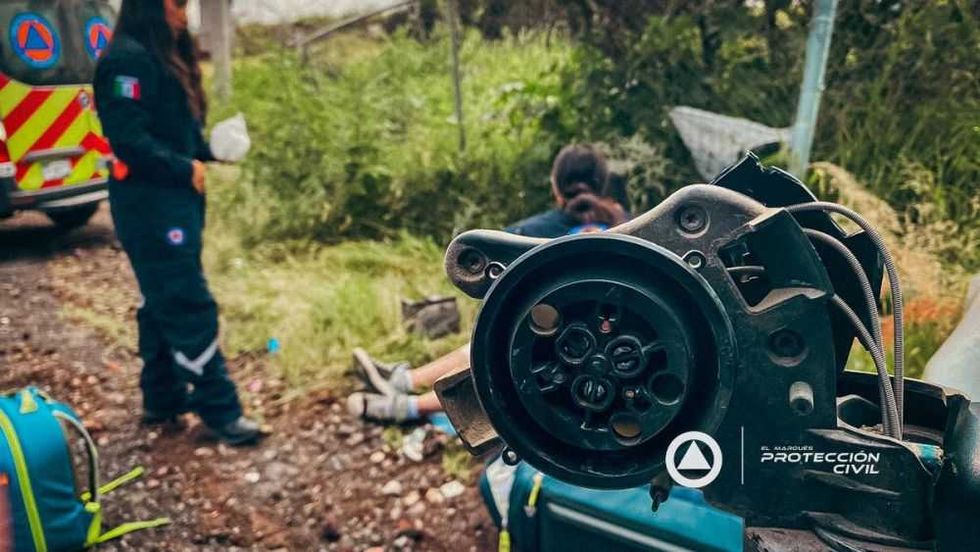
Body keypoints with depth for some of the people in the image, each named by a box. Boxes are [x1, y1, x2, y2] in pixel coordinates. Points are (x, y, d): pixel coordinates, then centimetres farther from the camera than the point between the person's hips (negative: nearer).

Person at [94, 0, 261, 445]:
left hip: (171, 200, 10)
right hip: (149, 204, -10)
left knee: (163, 302, 15)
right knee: (190, 306, -7)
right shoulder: (128, 59, -15)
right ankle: (219, 409, 1)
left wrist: (212, 150, 2)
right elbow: (129, 140, -21)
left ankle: (163, 398, 26)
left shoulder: (163, 57, 16)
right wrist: (185, 169, -14)